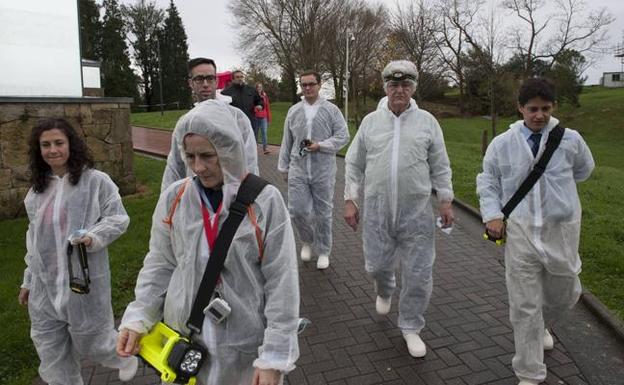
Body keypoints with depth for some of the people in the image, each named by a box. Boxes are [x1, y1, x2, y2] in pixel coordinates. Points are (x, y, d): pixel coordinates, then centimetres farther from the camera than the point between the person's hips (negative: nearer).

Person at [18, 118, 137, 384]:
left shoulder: (96, 180, -10)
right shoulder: (37, 188, 8)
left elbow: (118, 218, -7)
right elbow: (34, 238, 17)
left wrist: (95, 237, -26)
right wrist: (29, 280, 20)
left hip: (84, 279, -5)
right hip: (45, 284, 6)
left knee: (90, 342, 12)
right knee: (51, 354, 15)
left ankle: (125, 356, 43)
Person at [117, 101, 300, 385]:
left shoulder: (265, 201, -15)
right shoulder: (173, 198, -5)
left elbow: (282, 282, -12)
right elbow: (160, 266, 6)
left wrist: (274, 357, -11)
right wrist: (138, 317, -6)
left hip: (245, 346, -2)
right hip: (182, 342, 3)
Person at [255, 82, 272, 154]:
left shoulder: (265, 96, 8)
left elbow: (268, 107, 10)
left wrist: (269, 118, 8)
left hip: (263, 117, 1)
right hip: (255, 117, -1)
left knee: (264, 132, -6)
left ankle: (265, 148, -9)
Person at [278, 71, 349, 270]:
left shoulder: (331, 110, 0)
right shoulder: (293, 111, 9)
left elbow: (343, 136, -3)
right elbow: (286, 142, 13)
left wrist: (320, 145, -16)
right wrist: (284, 166, 13)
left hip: (323, 171, -2)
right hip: (298, 170, 2)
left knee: (323, 213, 6)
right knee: (298, 210, -1)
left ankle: (323, 251, 24)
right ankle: (307, 241, 29)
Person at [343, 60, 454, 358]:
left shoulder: (427, 121, 2)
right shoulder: (370, 121, 4)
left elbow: (440, 166, 6)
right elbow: (354, 164, 7)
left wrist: (445, 200, 2)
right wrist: (350, 200, 3)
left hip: (416, 211, 0)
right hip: (376, 210, 1)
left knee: (418, 274, 4)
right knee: (377, 264, 12)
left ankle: (411, 328, 25)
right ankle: (384, 291, 49)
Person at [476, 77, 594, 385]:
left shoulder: (570, 140, -2)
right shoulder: (502, 144, -4)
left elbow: (584, 169, 19)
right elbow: (487, 182, 4)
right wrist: (492, 215, -8)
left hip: (561, 231, 2)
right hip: (520, 232, -2)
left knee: (565, 294, 20)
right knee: (525, 305, 2)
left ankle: (542, 326, 56)